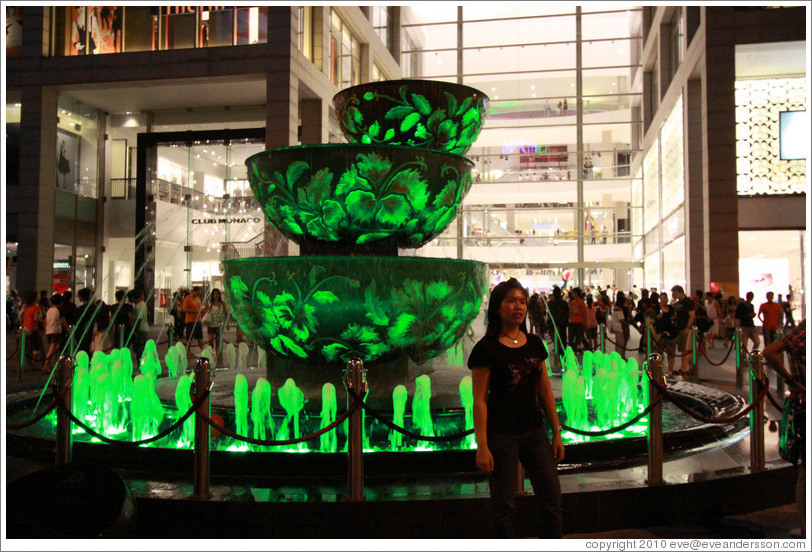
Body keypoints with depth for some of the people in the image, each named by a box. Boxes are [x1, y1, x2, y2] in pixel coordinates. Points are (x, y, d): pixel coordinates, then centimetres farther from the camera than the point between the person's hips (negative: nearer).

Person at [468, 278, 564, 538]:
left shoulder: (535, 344, 8)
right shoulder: (486, 348, -8)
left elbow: (545, 391, 13)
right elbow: (480, 400, -10)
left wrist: (557, 433, 10)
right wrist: (482, 446, -15)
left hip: (534, 431, 5)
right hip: (501, 434, -5)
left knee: (552, 497, 6)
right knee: (504, 504, 2)